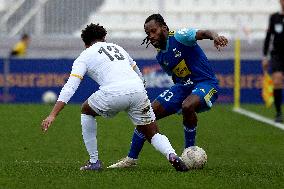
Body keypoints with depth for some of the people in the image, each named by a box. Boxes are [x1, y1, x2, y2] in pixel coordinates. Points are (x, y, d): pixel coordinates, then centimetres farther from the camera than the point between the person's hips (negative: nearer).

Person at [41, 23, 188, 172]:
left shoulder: (84, 57, 19)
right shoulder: (118, 48, 33)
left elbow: (69, 87, 8)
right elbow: (139, 75, 39)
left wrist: (52, 115, 4)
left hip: (113, 93, -3)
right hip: (138, 89, 4)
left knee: (86, 111, 27)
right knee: (153, 135, 16)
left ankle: (94, 162, 23)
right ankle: (171, 155, -17)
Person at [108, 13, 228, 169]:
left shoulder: (179, 37, -17)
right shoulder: (160, 57, 8)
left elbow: (202, 33, -33)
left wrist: (215, 37, -54)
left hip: (205, 83, -8)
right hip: (183, 86, 8)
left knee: (187, 106, -38)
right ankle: (131, 159, 12)